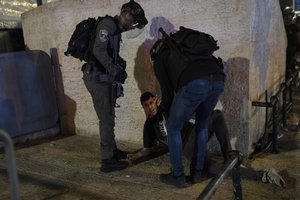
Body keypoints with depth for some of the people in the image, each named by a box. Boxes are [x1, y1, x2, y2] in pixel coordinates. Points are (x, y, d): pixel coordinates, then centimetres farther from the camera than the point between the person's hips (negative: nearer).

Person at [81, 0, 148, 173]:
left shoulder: (116, 29, 18)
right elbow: (98, 50, -23)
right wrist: (116, 71, -23)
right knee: (107, 119, -6)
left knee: (108, 118, 18)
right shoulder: (108, 24, -12)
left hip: (103, 78, 10)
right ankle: (107, 161, 1)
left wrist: (120, 64, 3)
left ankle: (112, 150, 32)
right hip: (98, 78, -10)